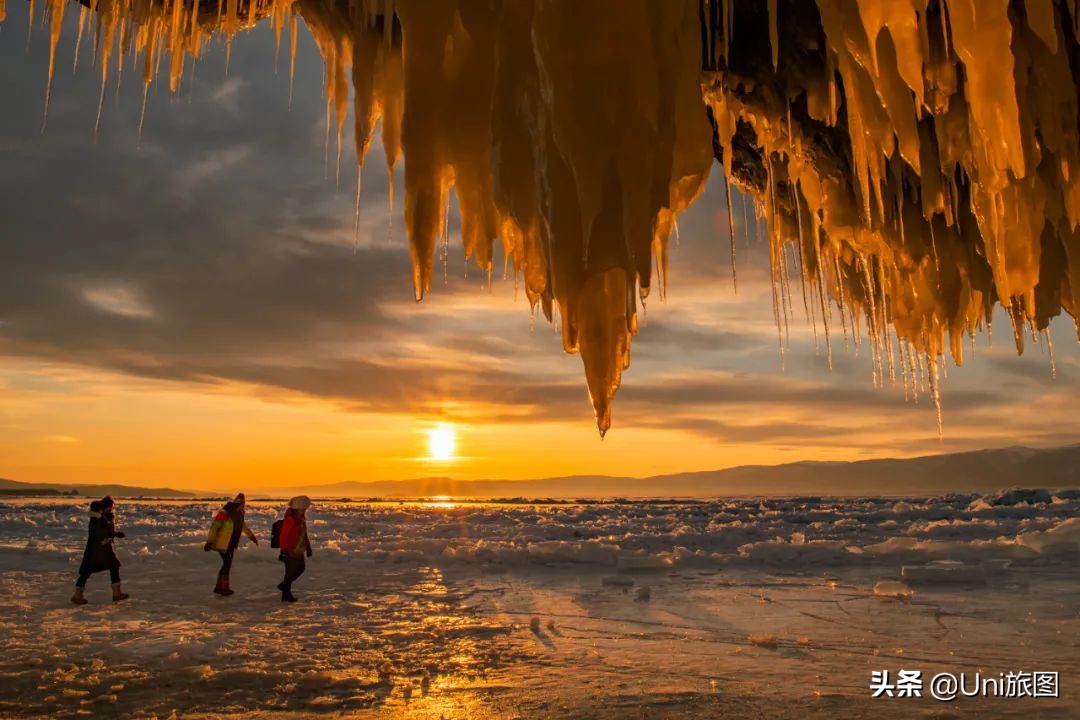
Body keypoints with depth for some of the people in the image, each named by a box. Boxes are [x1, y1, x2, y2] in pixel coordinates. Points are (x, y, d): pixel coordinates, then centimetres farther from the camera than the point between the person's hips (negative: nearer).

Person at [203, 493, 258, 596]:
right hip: (222, 543, -8)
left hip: (232, 544, 8)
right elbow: (214, 526, -23)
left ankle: (219, 587, 19)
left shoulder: (239, 513, 6)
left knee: (227, 564, 9)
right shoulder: (225, 512, -19)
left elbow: (242, 525, 23)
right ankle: (224, 588, -2)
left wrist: (251, 536, 30)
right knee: (227, 564, -10)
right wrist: (209, 541, -28)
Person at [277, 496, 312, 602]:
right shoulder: (290, 519, -21)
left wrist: (308, 545, 18)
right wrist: (283, 550, -24)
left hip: (299, 550, 9)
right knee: (291, 571, 0)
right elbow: (284, 535, -23)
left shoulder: (301, 518, 8)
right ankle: (286, 594, 14)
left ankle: (284, 585, 32)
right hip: (290, 550, -9)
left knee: (301, 567, 17)